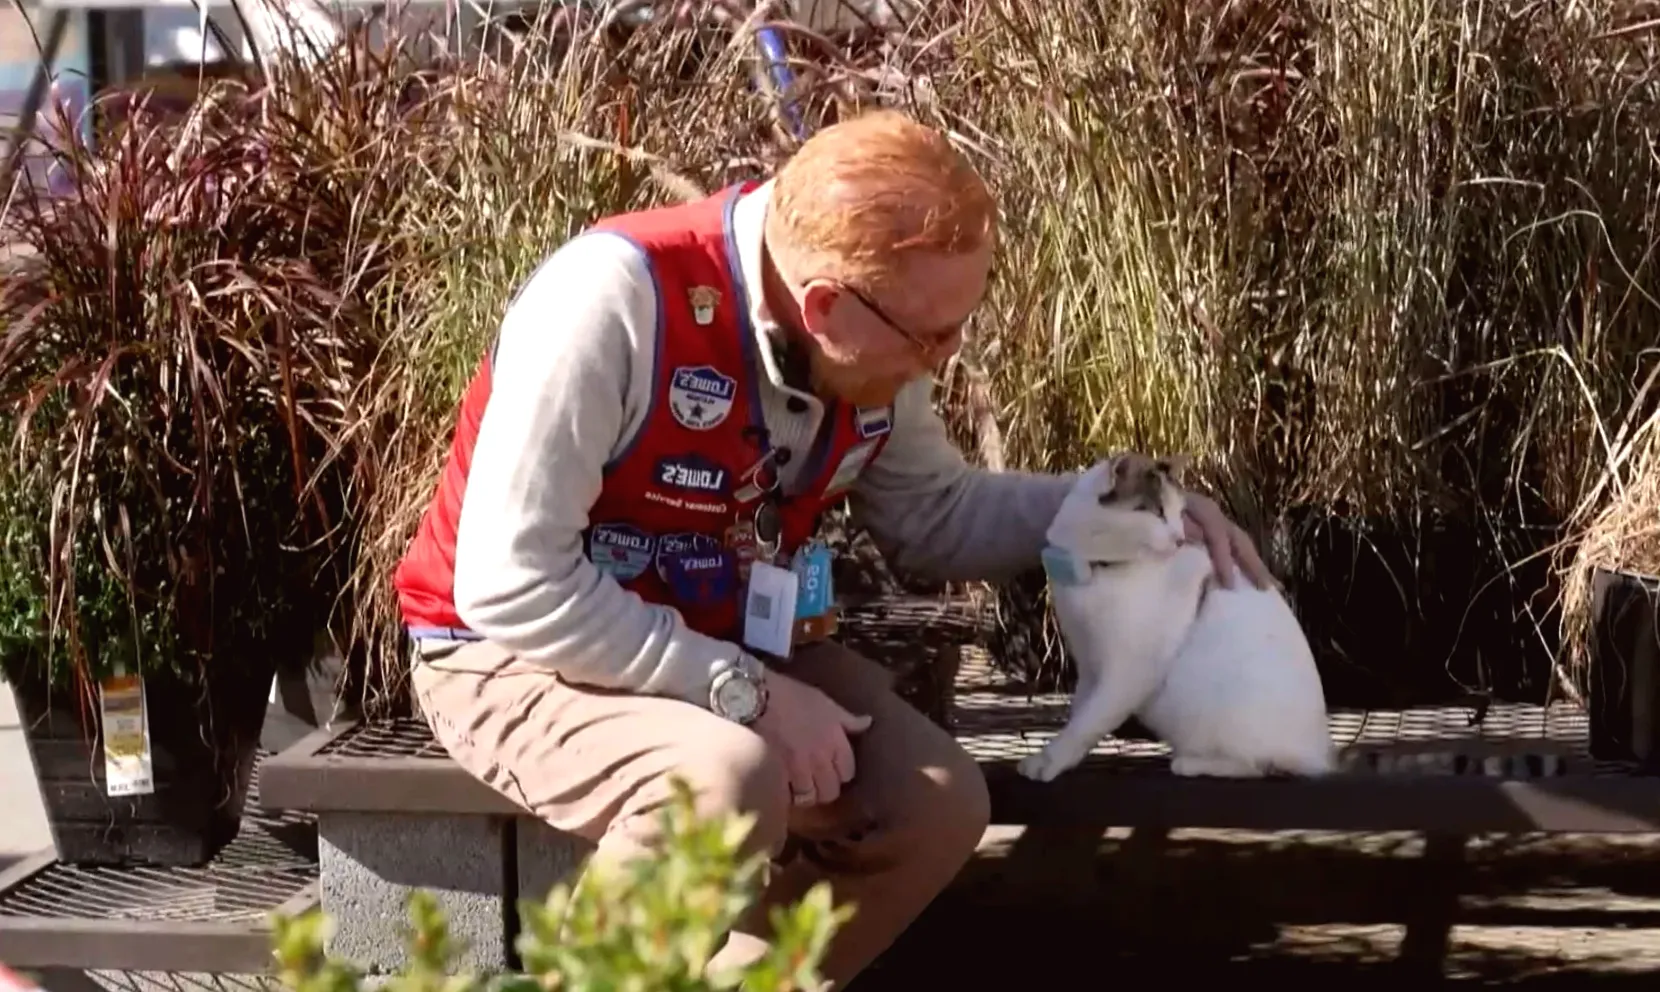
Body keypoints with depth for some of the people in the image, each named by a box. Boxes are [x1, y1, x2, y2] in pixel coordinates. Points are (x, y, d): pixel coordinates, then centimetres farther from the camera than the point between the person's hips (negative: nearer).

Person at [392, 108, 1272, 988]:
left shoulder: (875, 336, -8)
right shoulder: (614, 297, -30)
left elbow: (933, 517, 9)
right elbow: (509, 586, -29)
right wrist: (745, 692, -27)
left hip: (728, 647, 7)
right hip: (515, 653, -7)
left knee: (935, 807, -10)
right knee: (727, 783, -34)